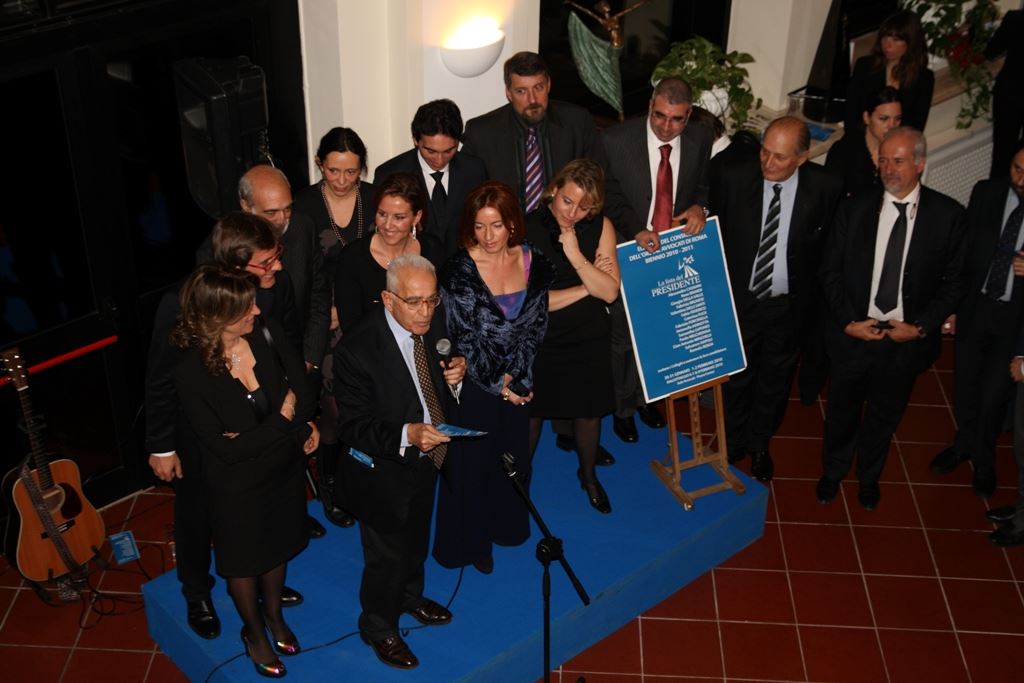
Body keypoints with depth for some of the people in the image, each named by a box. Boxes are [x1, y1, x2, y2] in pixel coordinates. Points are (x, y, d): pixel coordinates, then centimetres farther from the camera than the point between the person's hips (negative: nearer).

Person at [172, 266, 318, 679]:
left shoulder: (267, 335, -19)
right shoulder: (192, 373, -30)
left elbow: (302, 390, -11)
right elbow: (227, 450, -27)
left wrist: (274, 433, -25)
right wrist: (283, 418, -23)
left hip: (284, 470, 4)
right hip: (239, 486, -4)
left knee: (278, 546, 28)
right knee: (244, 559, 22)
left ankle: (273, 614, 56)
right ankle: (253, 631, 50)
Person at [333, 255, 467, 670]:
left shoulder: (432, 325, -12)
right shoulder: (357, 350, -31)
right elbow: (351, 425, -25)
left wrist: (454, 375, -15)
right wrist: (406, 435, -39)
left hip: (426, 459, 6)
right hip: (383, 471, -6)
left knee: (417, 538, 30)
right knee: (386, 554, 15)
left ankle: (410, 597, 58)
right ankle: (379, 627, 42)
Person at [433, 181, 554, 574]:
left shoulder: (534, 263, -6)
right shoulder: (459, 270, -17)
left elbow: (536, 326, -3)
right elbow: (464, 338, -14)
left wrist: (514, 376, -12)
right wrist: (497, 384, -11)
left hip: (517, 381, 4)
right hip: (473, 382, -4)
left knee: (512, 454, 19)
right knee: (471, 461, 8)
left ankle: (506, 524, 41)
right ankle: (470, 542, 26)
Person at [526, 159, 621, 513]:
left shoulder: (601, 228, -9)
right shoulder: (526, 229, -19)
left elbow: (610, 291, -14)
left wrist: (577, 256, -26)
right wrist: (587, 287, -15)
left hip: (589, 339, 2)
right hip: (538, 340, -2)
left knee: (588, 412, 18)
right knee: (531, 412, 15)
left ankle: (588, 475, 44)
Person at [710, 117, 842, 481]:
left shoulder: (824, 187, -17)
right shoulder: (733, 178, -16)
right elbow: (714, 236, -3)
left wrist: (813, 295, -5)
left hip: (789, 305, 0)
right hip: (739, 300, 0)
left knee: (775, 381, 22)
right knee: (737, 377, 20)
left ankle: (759, 444, 47)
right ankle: (733, 441, 45)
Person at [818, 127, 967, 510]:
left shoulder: (948, 215, -9)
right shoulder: (854, 210, -6)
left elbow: (955, 281, -4)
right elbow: (830, 270, 0)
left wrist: (921, 326, -14)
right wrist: (848, 321, -10)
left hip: (908, 338, 0)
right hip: (853, 333, 1)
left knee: (885, 414, 19)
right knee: (842, 410, 18)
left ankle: (869, 477, 43)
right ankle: (832, 471, 43)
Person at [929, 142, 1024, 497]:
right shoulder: (986, 193, -7)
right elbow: (963, 250, 2)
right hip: (974, 306, 3)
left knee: (994, 394, 11)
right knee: (964, 385, 19)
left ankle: (984, 456, 38)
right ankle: (965, 443, 45)